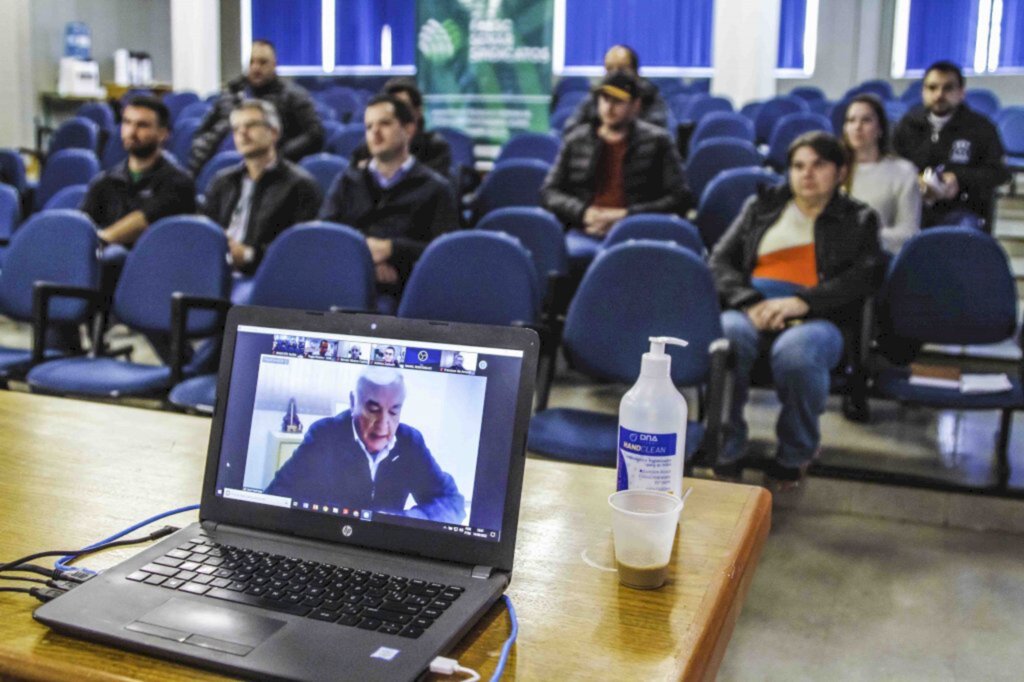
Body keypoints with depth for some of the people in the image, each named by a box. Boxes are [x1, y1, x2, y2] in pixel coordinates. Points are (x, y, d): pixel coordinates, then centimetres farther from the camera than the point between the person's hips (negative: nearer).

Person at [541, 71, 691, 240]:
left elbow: (679, 199, 2)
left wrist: (626, 215, -9)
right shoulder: (575, 141, 15)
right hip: (584, 233, 1)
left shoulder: (657, 142, 7)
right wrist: (583, 212, -5)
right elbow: (548, 192, 15)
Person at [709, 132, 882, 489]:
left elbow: (861, 278, 2)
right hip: (751, 310, 1)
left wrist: (801, 301, -16)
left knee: (794, 353, -39)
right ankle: (726, 450, -17)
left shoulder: (859, 219, 20)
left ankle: (796, 452, -9)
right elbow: (720, 260, 13)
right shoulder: (761, 206, 24)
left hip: (819, 318, -1)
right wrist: (750, 302, -9)